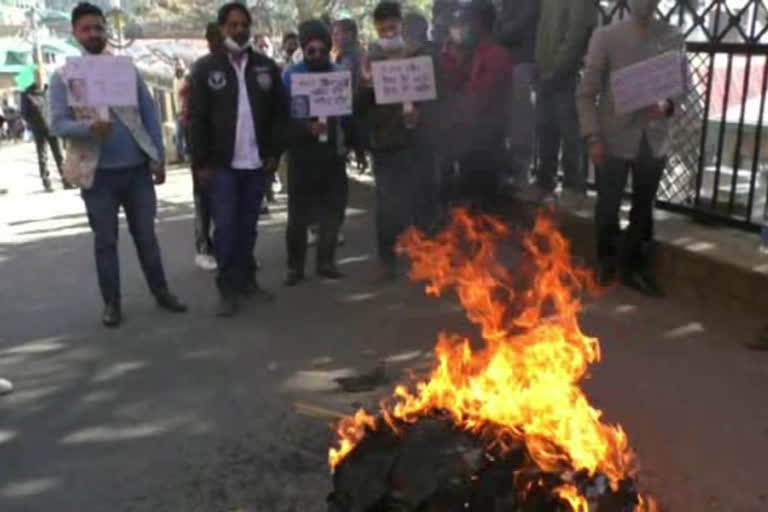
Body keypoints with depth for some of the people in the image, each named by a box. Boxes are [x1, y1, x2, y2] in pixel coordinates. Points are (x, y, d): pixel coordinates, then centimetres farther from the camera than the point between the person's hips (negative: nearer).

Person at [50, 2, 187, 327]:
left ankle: (161, 292, 23)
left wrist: (157, 157, 3)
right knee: (105, 240, 7)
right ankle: (111, 303, 18)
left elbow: (149, 115, 8)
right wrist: (88, 127, -28)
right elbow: (57, 124, -7)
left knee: (146, 234, 11)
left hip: (137, 168, 2)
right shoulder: (63, 77, 0)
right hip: (98, 173, -2)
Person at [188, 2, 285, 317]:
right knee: (226, 226, -3)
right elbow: (197, 118, -3)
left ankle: (247, 279, 21)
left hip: (257, 162, 3)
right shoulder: (206, 67, 0)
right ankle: (227, 287, 6)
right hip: (222, 163, -2)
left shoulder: (266, 66, 8)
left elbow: (279, 112, 9)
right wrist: (201, 162, -7)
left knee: (248, 225, 10)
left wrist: (274, 153, 1)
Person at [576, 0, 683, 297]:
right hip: (614, 139, -2)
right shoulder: (606, 37, -5)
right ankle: (606, 259, 35)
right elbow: (586, 93, -5)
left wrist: (667, 105, -14)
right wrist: (593, 137, -13)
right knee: (608, 205, 10)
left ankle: (635, 267, 30)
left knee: (643, 208, 12)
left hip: (654, 140, 2)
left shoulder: (672, 38, 2)